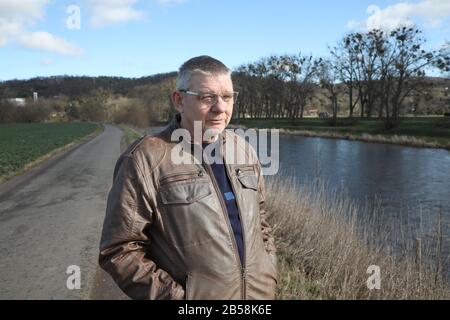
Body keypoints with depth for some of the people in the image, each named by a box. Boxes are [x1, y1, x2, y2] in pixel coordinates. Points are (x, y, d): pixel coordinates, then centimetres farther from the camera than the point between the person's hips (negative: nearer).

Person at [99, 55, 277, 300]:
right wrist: (177, 296, -17)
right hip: (194, 294, -5)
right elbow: (120, 251, -16)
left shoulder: (244, 150, 2)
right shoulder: (144, 160, -17)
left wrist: (269, 274, 4)